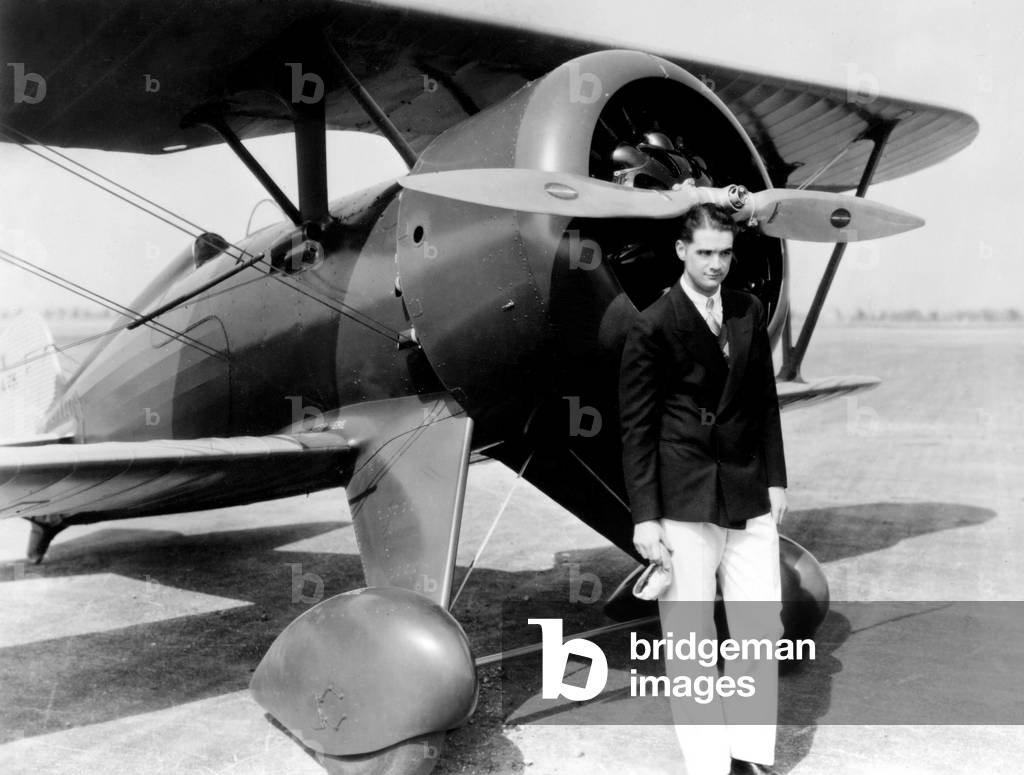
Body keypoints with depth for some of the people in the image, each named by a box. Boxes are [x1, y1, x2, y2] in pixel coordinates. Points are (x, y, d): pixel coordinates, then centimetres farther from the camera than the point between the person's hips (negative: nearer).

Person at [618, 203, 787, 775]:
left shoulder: (751, 312, 8)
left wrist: (776, 478, 10)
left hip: (749, 495, 5)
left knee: (763, 628, 8)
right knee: (689, 638, 4)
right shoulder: (653, 327, -7)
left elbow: (765, 401, 15)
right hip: (683, 502, -4)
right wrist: (645, 518, -9)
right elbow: (637, 427, -6)